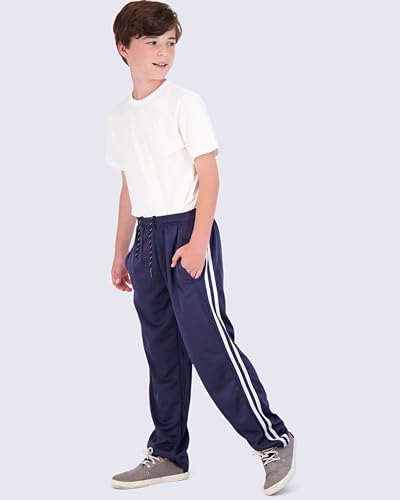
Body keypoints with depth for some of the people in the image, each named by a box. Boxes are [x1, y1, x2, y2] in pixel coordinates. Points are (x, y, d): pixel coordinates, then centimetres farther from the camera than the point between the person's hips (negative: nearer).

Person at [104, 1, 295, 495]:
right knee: (162, 350, 10)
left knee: (208, 342, -10)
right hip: (147, 238, 6)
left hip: (186, 231, -6)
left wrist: (198, 241, -18)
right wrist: (121, 252, 18)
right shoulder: (119, 116, 12)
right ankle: (167, 453, 20)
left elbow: (208, 176, -9)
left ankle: (274, 441, 0)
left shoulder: (184, 102, -6)